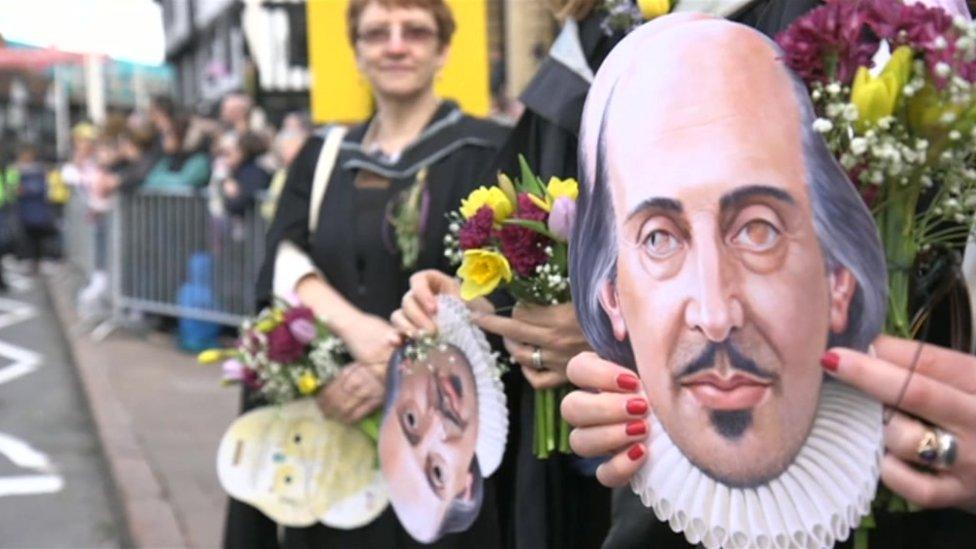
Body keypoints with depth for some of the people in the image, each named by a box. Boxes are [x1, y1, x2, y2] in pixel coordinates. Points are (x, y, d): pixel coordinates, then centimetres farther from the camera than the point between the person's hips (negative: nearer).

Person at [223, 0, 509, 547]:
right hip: (333, 430, 4)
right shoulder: (322, 158, 11)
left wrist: (398, 367, -23)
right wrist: (351, 323, -22)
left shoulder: (486, 152, -2)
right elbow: (284, 259, -2)